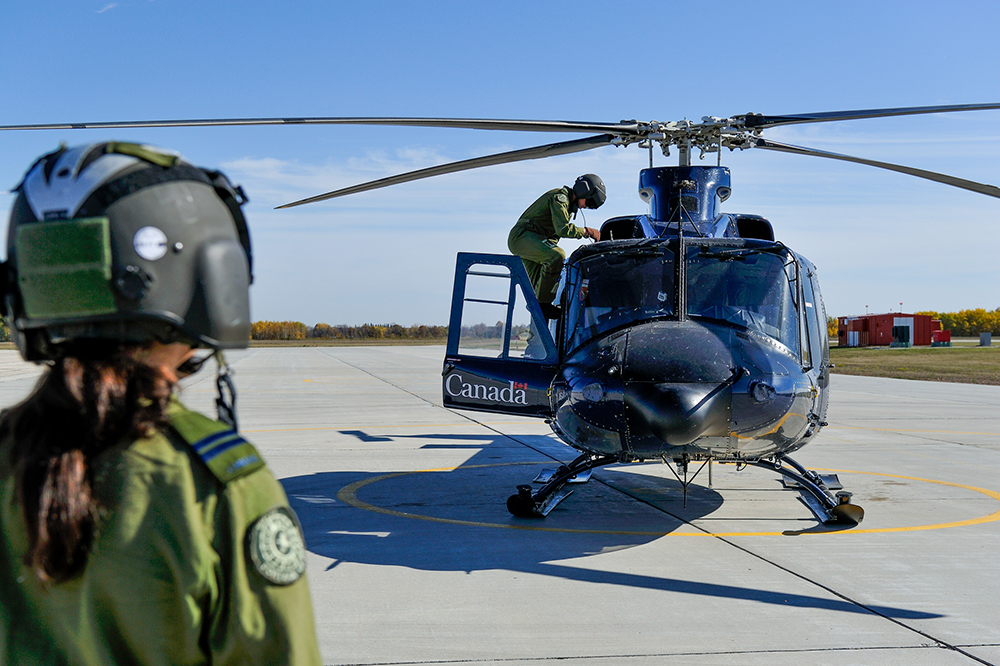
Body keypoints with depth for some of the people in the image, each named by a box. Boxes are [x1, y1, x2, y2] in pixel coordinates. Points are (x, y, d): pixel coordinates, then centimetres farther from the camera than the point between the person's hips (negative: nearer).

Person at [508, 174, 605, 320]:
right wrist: (587, 231, -14)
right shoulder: (560, 197, -13)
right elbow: (563, 229, -25)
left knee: (539, 286, 8)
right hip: (521, 236, -11)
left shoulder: (568, 203, 20)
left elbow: (555, 232, 26)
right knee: (557, 256, -31)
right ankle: (543, 303, -27)